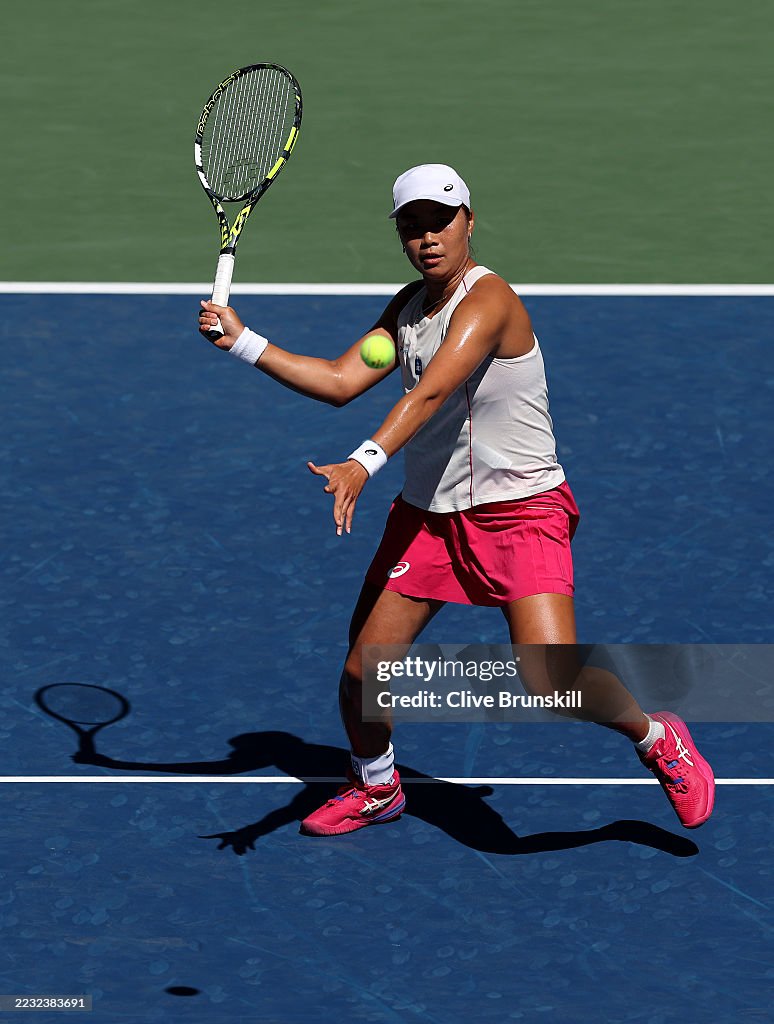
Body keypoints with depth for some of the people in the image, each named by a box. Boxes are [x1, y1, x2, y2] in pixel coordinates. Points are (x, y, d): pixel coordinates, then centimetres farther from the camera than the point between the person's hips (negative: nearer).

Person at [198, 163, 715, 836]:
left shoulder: (489, 300, -19)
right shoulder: (409, 306, 7)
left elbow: (432, 391, -34)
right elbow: (342, 382, 5)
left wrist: (365, 463, -47)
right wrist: (244, 342, -3)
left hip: (520, 510, -7)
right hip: (428, 512, 7)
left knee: (550, 679, -21)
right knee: (361, 672, 1)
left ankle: (656, 737, 9)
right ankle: (376, 788, 32)